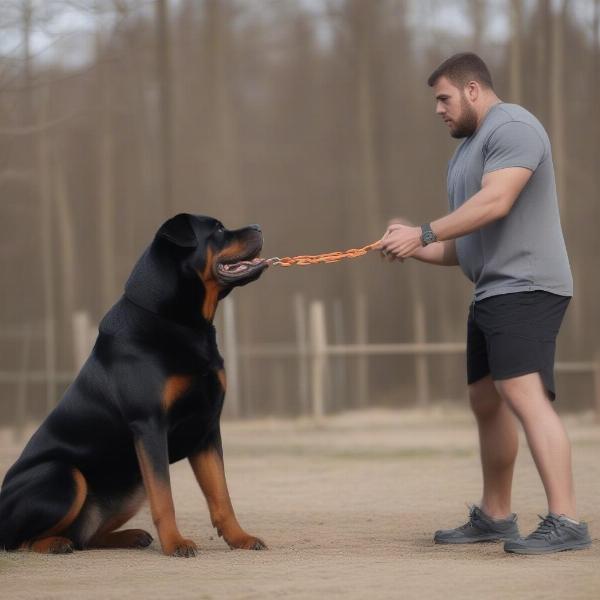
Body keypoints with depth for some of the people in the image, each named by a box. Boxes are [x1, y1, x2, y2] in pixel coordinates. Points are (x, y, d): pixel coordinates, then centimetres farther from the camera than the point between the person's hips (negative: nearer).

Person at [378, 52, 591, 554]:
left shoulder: (512, 127, -8)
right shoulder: (466, 152, 23)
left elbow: (496, 201, -23)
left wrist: (423, 233, -21)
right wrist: (415, 250, 4)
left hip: (525, 287, -11)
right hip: (491, 292, 11)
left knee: (522, 394, -21)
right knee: (486, 400, 14)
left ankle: (565, 522, -27)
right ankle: (495, 517, 25)